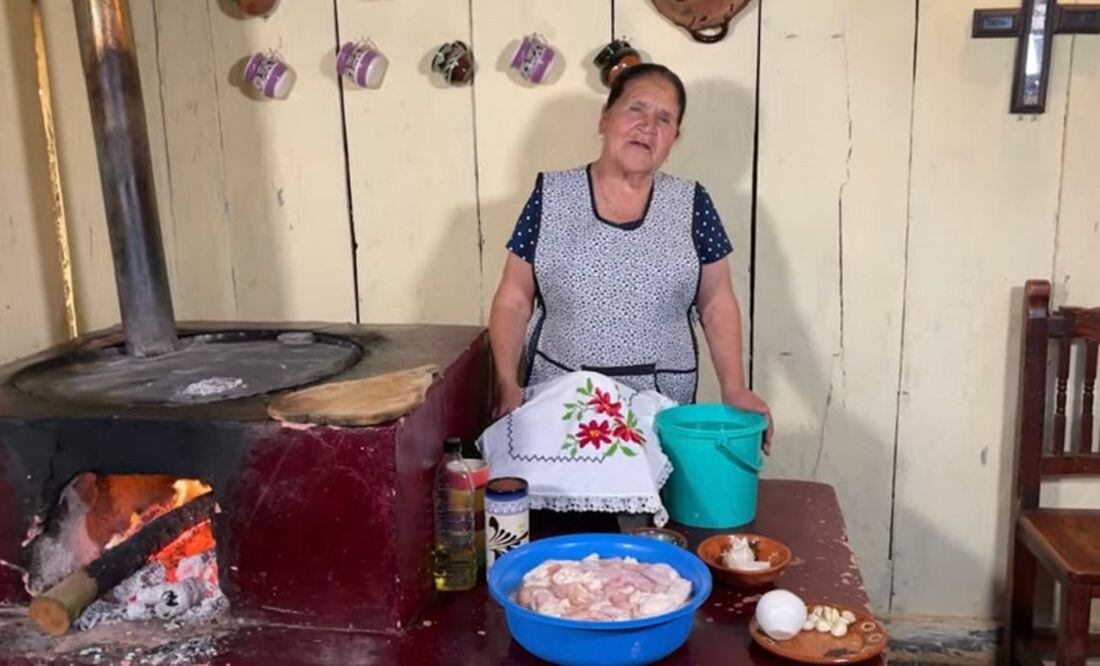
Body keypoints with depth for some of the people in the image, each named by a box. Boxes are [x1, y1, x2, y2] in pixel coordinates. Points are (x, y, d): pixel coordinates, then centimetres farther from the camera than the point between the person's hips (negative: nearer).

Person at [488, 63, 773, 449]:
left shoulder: (691, 204, 3)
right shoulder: (550, 196, 0)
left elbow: (717, 304, 5)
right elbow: (514, 300, 1)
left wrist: (734, 388, -6)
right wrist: (508, 383, -11)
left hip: (661, 408, 1)